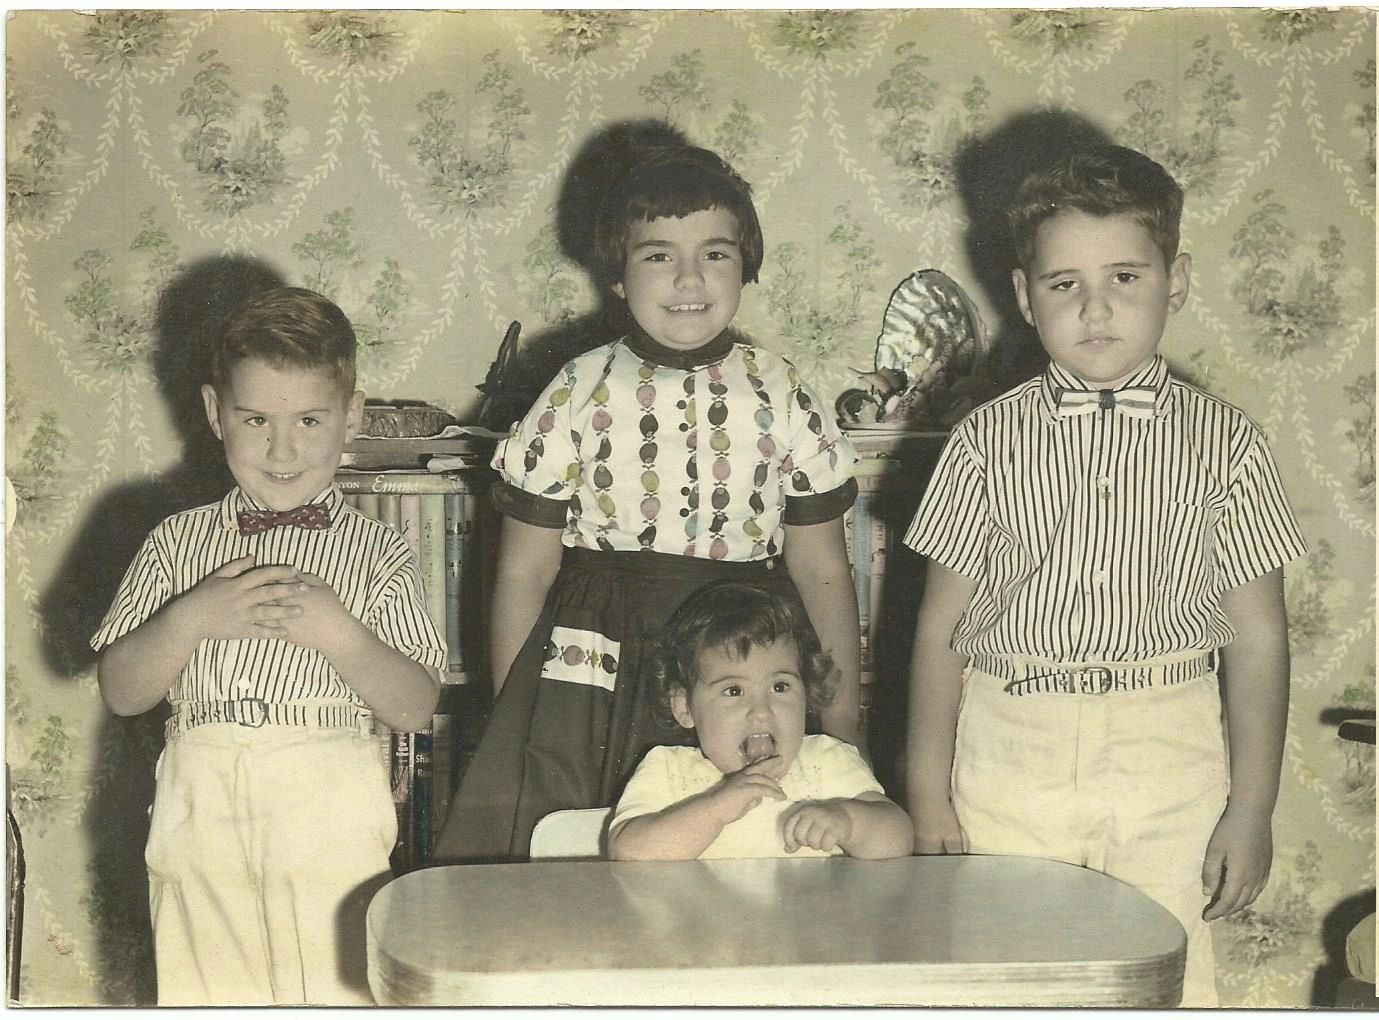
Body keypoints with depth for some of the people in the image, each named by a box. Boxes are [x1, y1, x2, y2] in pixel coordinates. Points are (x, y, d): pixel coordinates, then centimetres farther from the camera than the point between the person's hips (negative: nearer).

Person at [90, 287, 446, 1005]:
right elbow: (119, 691, 5)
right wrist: (192, 620, -11)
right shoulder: (177, 544, 9)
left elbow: (416, 708, -2)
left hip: (328, 810, -2)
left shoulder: (375, 552, 3)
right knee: (205, 989, 9)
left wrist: (338, 633, -16)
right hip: (199, 805, 2)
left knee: (332, 988, -2)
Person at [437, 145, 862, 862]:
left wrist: (843, 722, 9)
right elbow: (524, 572, 4)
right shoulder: (580, 394, -1)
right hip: (597, 664, -1)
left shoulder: (781, 397, 3)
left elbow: (821, 571, 8)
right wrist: (511, 730, 4)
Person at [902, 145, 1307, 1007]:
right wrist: (929, 799, 1)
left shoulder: (1224, 443, 1)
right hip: (1010, 752, 0)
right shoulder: (991, 440, 1)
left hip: (1169, 753, 0)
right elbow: (942, 629, 3)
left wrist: (1253, 809, 0)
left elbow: (1258, 639, 3)